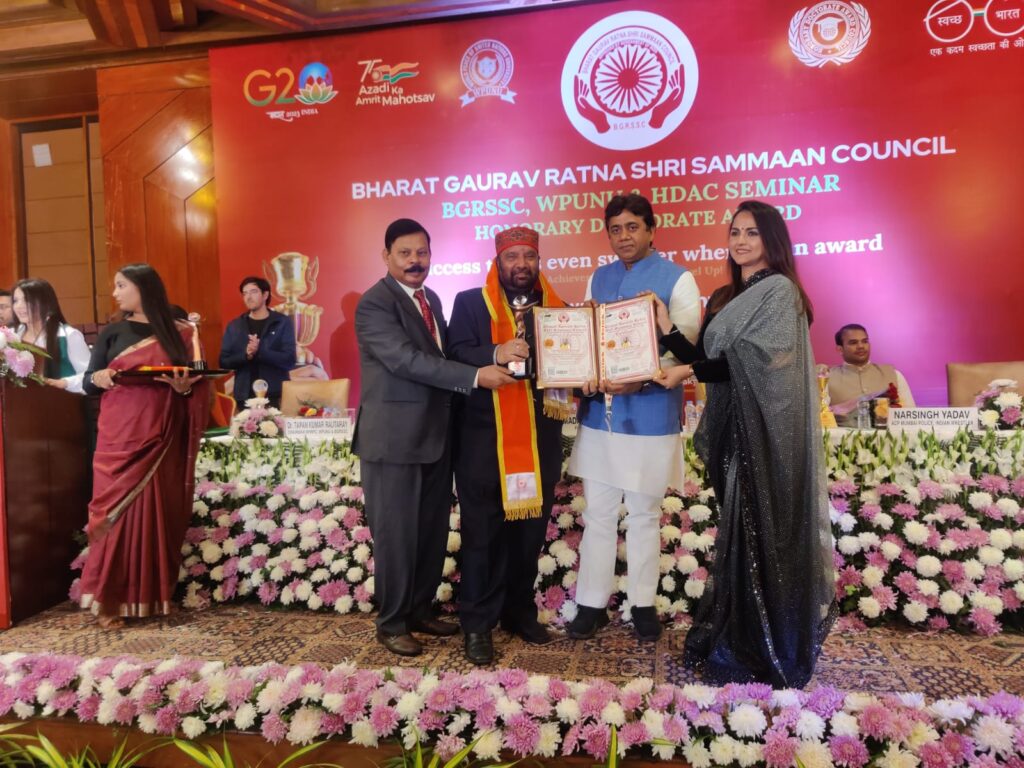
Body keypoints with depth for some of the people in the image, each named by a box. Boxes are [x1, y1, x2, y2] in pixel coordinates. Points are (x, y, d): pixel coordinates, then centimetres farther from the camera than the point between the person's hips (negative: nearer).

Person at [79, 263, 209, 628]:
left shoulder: (179, 334, 6)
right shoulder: (111, 333, 7)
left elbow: (196, 383, 7)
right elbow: (87, 382, 7)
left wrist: (185, 387, -15)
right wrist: (97, 377, -14)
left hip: (162, 438, 0)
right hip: (119, 436, 0)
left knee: (159, 513, 1)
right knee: (118, 512, -3)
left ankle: (154, 595, 11)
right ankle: (109, 599, 6)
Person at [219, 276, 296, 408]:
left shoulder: (283, 322, 1)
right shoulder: (234, 326, 10)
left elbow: (289, 361, -8)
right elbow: (224, 361, 5)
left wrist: (260, 350, -20)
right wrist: (246, 355, -14)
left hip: (276, 397, -2)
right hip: (245, 397, 2)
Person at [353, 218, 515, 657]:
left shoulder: (431, 300, 15)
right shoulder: (375, 303, -12)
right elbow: (407, 360, -24)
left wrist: (494, 354, 4)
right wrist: (475, 375, -27)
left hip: (435, 435, 8)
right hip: (394, 438, -8)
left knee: (433, 532, 15)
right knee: (396, 535, 3)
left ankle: (421, 609, 31)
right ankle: (391, 622, 20)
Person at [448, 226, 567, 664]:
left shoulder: (555, 307, 11)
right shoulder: (470, 303, 2)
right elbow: (456, 355, -10)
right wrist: (495, 354, -28)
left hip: (539, 440, 4)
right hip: (483, 440, -3)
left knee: (531, 530, 13)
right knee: (482, 533, 4)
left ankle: (520, 612, 31)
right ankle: (477, 623, 18)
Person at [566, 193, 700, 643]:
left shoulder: (677, 279, -4)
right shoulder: (598, 279, 11)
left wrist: (639, 382, -25)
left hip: (650, 415, -4)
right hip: (599, 413, 4)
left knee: (644, 515, 9)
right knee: (597, 514, 10)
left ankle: (643, 603, 26)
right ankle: (592, 603, 22)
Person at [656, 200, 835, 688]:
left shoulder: (780, 290, -7)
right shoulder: (722, 299, 15)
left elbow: (757, 358, -15)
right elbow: (705, 358, 9)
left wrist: (689, 372, -14)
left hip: (769, 431, -7)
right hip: (731, 428, 7)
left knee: (764, 534, -1)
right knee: (738, 534, 12)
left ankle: (771, 653, 13)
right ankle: (738, 641, 24)